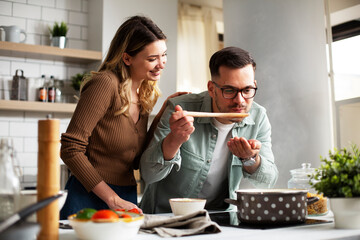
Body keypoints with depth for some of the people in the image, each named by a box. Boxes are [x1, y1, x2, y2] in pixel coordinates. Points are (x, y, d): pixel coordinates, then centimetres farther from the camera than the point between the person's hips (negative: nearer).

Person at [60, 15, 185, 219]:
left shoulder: (145, 94, 7)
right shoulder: (105, 84, -16)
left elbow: (136, 161, 7)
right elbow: (70, 149, -18)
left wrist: (164, 113, 1)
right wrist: (113, 199, -17)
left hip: (126, 198, 7)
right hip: (88, 199, -6)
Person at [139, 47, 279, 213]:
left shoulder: (258, 117, -6)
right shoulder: (181, 108, -18)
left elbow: (268, 181, -4)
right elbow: (148, 174, -20)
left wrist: (251, 159, -25)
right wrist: (174, 140, -38)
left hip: (220, 215, 4)